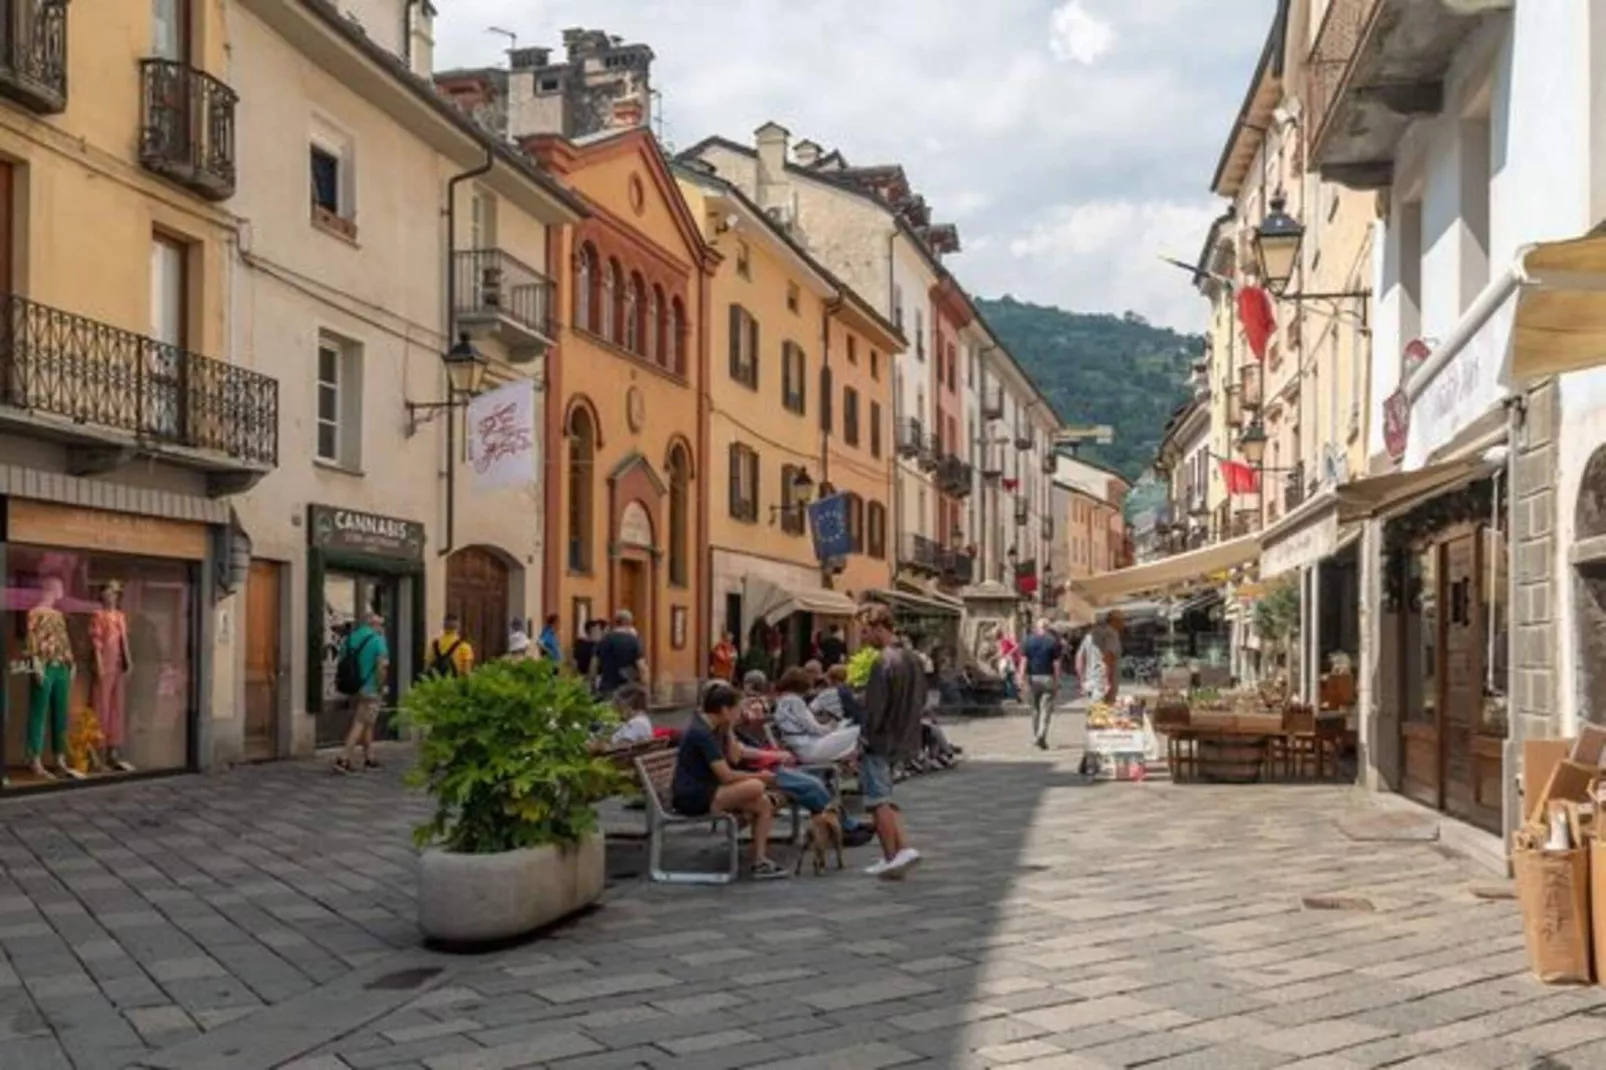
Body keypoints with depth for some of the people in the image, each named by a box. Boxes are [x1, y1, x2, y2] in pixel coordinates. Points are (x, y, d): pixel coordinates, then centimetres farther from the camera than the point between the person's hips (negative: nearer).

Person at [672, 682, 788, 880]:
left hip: (705, 792, 10)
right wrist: (759, 776, -8)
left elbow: (733, 759, 13)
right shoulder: (701, 733, -20)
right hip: (692, 797, -10)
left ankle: (760, 861, -1)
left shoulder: (712, 728, 10)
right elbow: (726, 776, -22)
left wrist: (727, 731, 2)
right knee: (756, 787, -23)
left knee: (764, 804, -1)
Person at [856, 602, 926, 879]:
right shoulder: (910, 659, 10)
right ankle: (903, 847, 7)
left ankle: (891, 858, 5)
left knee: (878, 801, 1)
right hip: (902, 739, 9)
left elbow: (874, 708, -20)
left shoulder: (883, 663, -18)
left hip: (879, 740, -9)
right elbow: (920, 700, 15)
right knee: (884, 799, 17)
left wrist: (862, 739, -13)